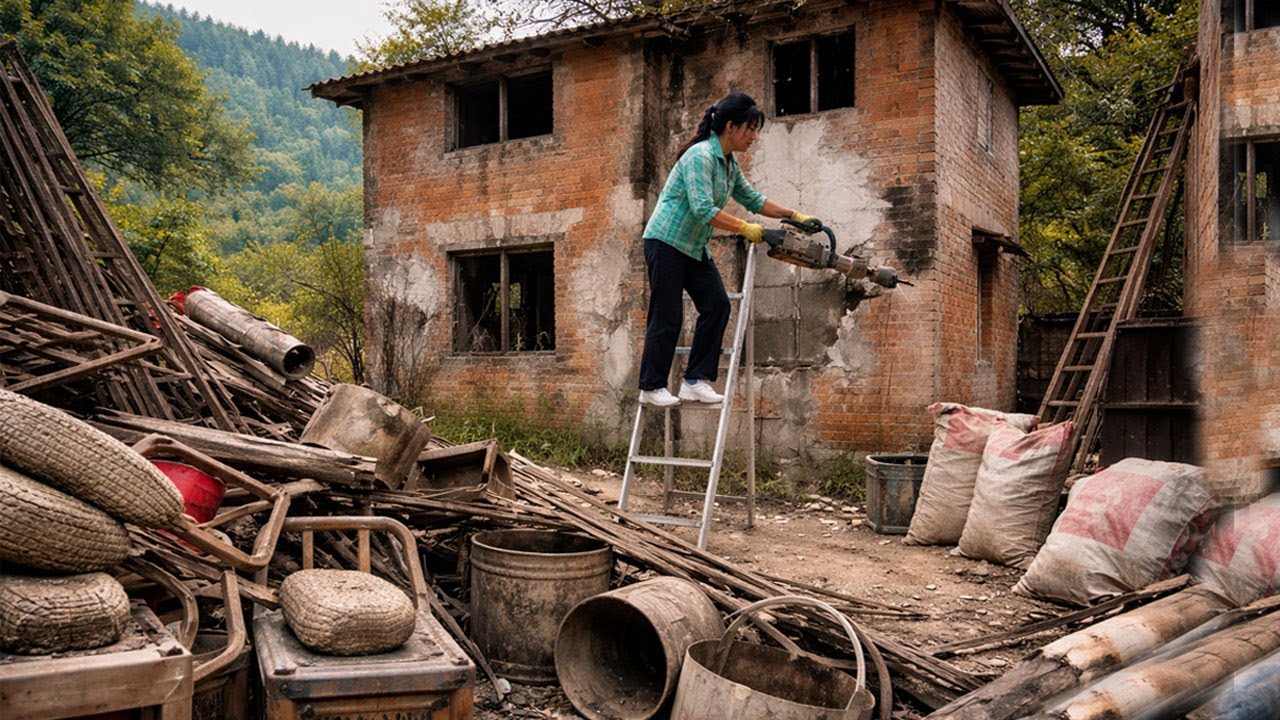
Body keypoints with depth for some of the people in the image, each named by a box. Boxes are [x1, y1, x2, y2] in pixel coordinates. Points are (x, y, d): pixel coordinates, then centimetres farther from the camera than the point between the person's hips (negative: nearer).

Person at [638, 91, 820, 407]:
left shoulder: (730, 164, 8)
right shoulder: (700, 156, -20)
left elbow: (752, 199, 19)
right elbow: (703, 210, -28)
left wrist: (795, 215, 14)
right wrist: (746, 228, -24)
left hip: (694, 247, 9)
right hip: (666, 242, -9)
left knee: (717, 305, -2)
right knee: (668, 316, -5)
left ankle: (695, 381, 1)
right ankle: (651, 387, 6)